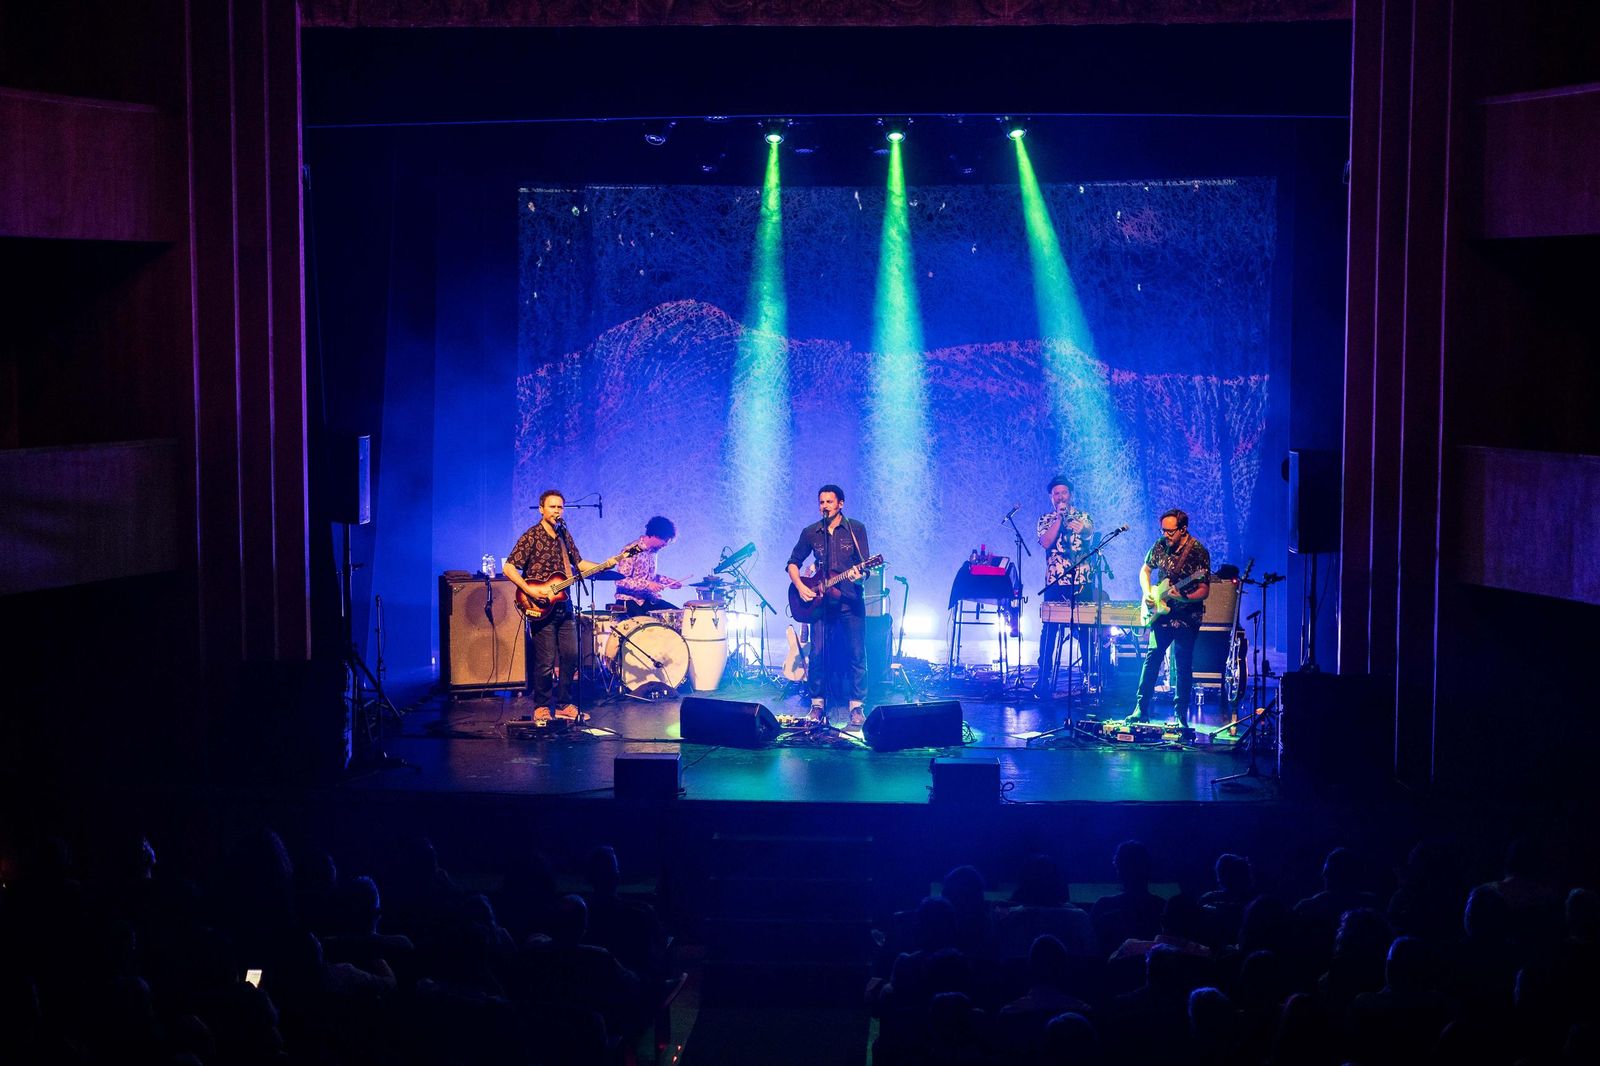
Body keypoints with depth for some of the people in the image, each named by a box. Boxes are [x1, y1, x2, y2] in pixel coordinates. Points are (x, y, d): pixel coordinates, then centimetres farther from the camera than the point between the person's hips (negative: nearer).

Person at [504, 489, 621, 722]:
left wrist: (604, 565, 2)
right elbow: (509, 568, -13)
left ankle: (565, 704, 16)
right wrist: (530, 591, -21)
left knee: (571, 656, 5)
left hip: (564, 605, 6)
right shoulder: (531, 536, -9)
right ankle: (541, 707, 9)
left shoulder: (564, 535, 12)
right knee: (546, 661, -5)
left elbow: (579, 563, 18)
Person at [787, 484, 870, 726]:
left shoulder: (855, 529, 0)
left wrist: (858, 575, -27)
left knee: (856, 654, -3)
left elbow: (864, 567, -4)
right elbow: (793, 563, 14)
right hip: (819, 600, 2)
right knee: (818, 653, 0)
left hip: (850, 600, -2)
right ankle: (817, 704, 11)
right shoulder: (811, 532, 7)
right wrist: (800, 586, -2)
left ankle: (856, 706, 5)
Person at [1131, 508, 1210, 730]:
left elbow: (1204, 591, -14)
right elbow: (1145, 570, 17)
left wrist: (1183, 598, -30)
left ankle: (1180, 713, 7)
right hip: (1162, 612, 4)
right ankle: (1141, 707, 6)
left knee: (1184, 664, -1)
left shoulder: (1198, 552, -13)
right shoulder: (1160, 546, 2)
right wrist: (1147, 593, 0)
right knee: (1152, 657, 1)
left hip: (1187, 617, -4)